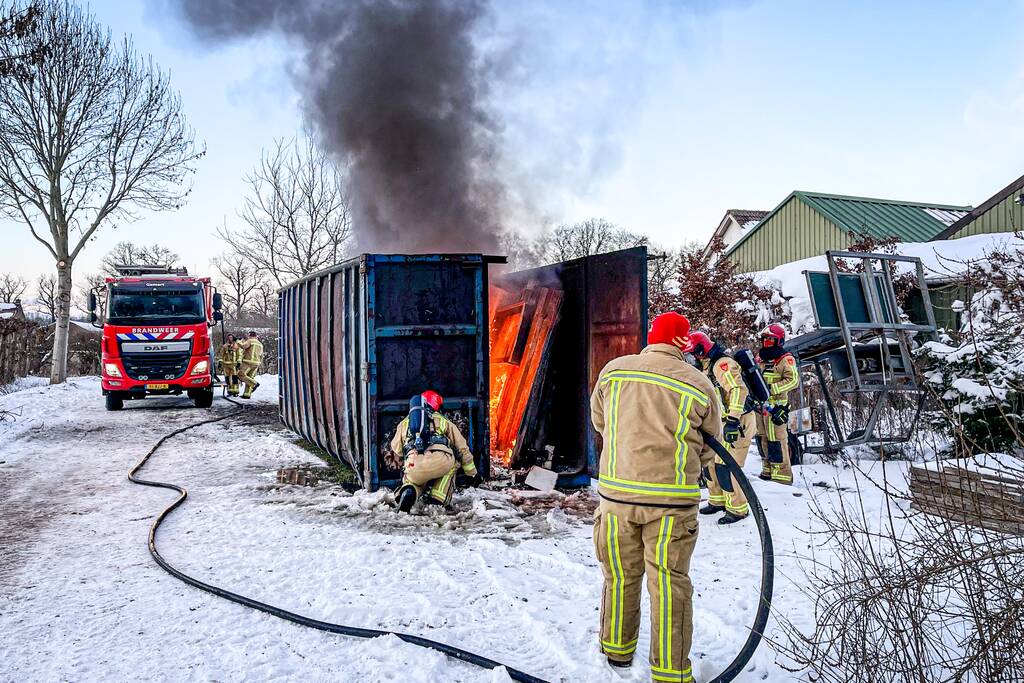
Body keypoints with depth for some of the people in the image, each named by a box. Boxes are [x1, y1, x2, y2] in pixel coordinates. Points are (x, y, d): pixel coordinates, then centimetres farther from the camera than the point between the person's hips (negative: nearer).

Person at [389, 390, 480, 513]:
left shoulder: (404, 423, 29)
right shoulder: (443, 421, 26)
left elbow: (396, 449, 33)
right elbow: (462, 448, 28)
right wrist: (473, 473, 38)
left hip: (413, 467, 1)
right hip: (441, 462, -1)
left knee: (413, 480, 34)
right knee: (453, 462, 33)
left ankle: (409, 491, -3)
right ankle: (439, 499, 13)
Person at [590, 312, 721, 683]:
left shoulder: (613, 370, 2)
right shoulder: (698, 384, -3)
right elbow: (709, 447, 7)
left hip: (616, 493, 2)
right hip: (672, 501, -2)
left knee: (621, 576, 18)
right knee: (669, 584, 7)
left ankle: (617, 650, 34)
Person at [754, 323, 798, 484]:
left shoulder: (785, 359, -8)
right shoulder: (760, 358, 16)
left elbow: (793, 380, -18)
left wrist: (771, 388, -22)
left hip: (776, 406, -8)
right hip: (760, 404, 8)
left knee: (776, 439, -9)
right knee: (763, 438, 12)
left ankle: (782, 473, -4)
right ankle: (768, 470, 22)